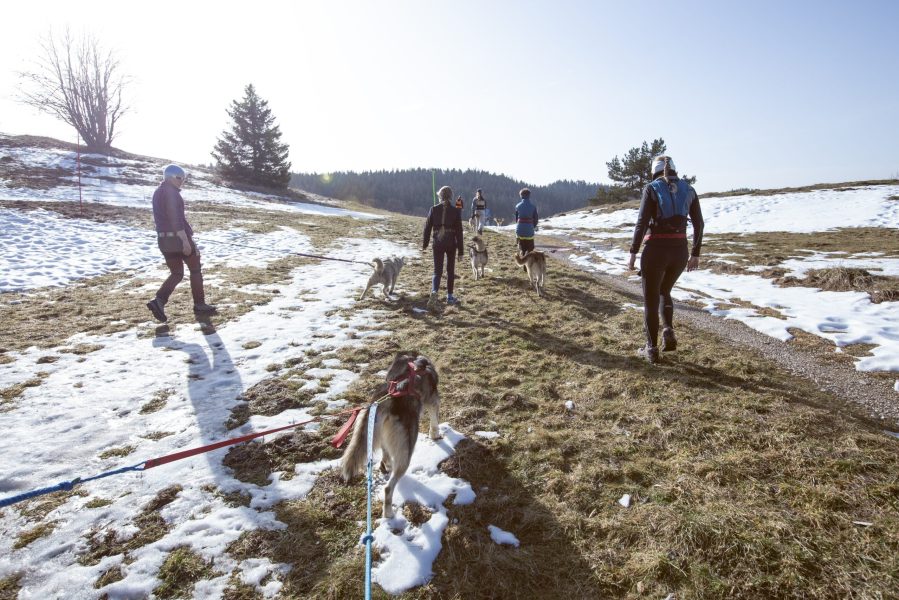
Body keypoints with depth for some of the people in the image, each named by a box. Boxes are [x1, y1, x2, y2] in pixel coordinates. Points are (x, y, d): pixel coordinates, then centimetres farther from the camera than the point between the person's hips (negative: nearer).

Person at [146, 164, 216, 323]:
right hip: (179, 237, -8)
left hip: (163, 239, 8)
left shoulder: (157, 193, 19)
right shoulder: (171, 191, -12)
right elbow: (176, 217, -21)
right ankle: (199, 304, 11)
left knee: (177, 274, 12)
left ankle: (159, 301, -8)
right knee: (195, 269, 7)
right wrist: (185, 240, -23)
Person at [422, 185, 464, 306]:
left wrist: (424, 243, 12)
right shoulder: (455, 211, -4)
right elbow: (459, 232, -4)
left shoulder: (434, 209, -2)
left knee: (437, 271, 4)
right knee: (450, 270, 14)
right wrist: (460, 251, 1)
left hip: (438, 244, 0)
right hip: (451, 244, 0)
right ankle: (449, 297, 20)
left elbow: (427, 227, 0)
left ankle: (434, 291, -22)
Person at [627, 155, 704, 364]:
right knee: (664, 291, 28)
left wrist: (633, 253, -6)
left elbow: (642, 223, -12)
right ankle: (669, 332, 9)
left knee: (650, 300, 9)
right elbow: (699, 224, 7)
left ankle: (652, 349, 13)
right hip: (680, 250, 4)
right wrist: (695, 254, 15)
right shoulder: (688, 189, 9)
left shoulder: (651, 189, -3)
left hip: (656, 249, -4)